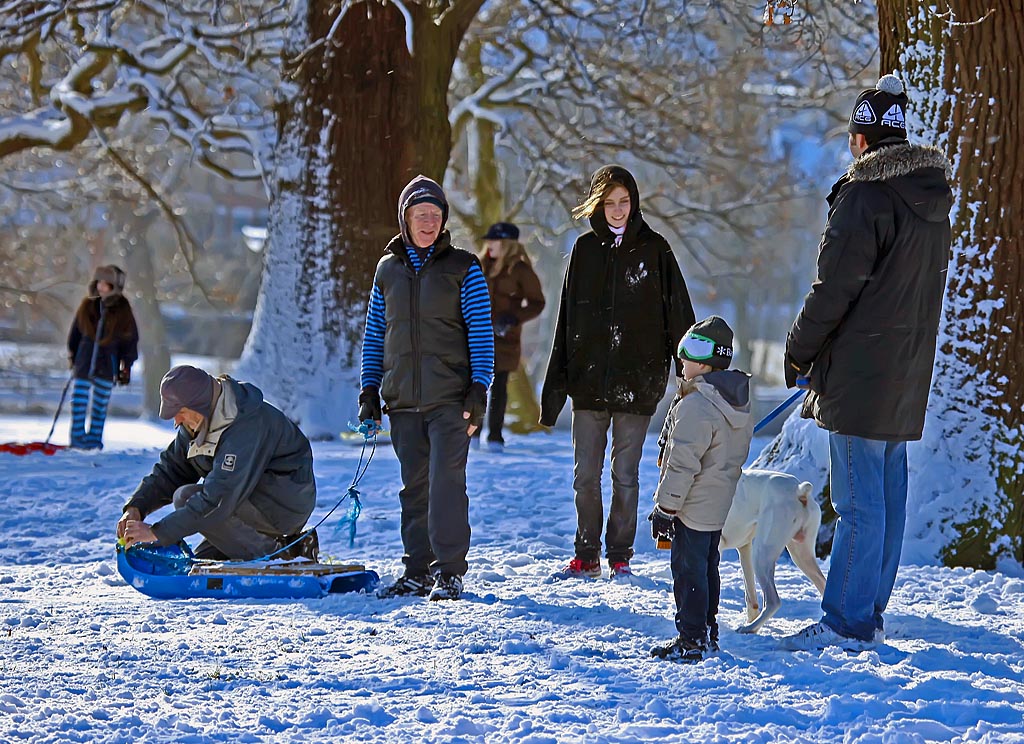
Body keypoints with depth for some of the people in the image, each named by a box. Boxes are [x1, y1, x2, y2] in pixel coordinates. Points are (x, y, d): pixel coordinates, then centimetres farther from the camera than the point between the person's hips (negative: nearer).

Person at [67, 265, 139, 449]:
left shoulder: (123, 311, -3)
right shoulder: (88, 305, 1)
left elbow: (131, 338, 2)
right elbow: (76, 331, 13)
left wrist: (126, 365, 0)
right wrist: (72, 353, 13)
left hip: (108, 363, -2)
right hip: (85, 358, 2)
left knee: (100, 403, 4)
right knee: (79, 399, -1)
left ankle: (94, 438, 12)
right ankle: (77, 436, 7)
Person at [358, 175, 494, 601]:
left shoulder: (462, 268, 2)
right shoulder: (388, 270, 13)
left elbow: (481, 333, -1)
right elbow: (374, 334, 17)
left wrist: (479, 390, -9)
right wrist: (368, 390, 10)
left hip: (450, 400, -4)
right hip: (402, 401, 4)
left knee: (446, 481, -11)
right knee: (414, 487, 7)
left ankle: (450, 571, -8)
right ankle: (418, 571, 12)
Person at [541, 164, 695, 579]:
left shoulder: (654, 249, 2)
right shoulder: (585, 249, 7)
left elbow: (678, 314, 2)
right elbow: (566, 318, 9)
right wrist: (555, 384, 7)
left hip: (636, 380, -2)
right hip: (588, 378, 2)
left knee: (625, 474, 4)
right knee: (585, 474, 4)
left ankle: (620, 556, 14)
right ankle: (586, 557, 13)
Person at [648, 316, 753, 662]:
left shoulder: (695, 405, -23)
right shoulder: (741, 401, 7)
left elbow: (682, 465, -23)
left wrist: (665, 508, -15)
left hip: (693, 506, -9)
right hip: (722, 505, 9)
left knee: (689, 570, -1)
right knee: (708, 567, 19)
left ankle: (692, 639, 2)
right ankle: (708, 631, 27)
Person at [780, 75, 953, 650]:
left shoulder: (864, 197, -15)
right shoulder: (934, 200, 13)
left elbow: (835, 287, -15)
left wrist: (800, 350, -1)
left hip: (862, 373, -9)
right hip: (910, 374, 9)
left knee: (860, 503, -7)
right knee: (890, 492, 12)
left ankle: (847, 621, -4)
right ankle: (871, 613, 18)